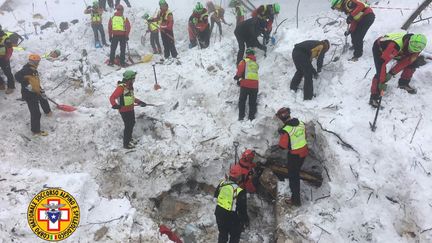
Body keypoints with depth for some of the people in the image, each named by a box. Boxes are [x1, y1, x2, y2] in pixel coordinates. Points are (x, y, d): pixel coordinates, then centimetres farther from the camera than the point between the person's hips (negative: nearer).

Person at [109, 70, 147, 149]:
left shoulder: (130, 86, 7)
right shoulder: (121, 87, -22)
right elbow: (112, 97, -26)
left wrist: (139, 102, 15)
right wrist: (115, 105, -43)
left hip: (131, 109, 10)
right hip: (124, 110, -10)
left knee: (132, 123, 23)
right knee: (128, 126, -3)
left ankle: (129, 139, 44)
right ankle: (126, 144, 11)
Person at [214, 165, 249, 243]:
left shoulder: (222, 183, -10)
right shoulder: (240, 192, -27)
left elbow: (216, 195, 9)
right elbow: (243, 209, -19)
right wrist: (246, 221, -5)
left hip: (219, 213, 5)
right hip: (232, 217, -5)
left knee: (222, 234, 28)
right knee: (235, 237, 20)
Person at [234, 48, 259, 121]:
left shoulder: (244, 61, -1)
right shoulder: (256, 64, 13)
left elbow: (240, 71, -9)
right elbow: (254, 74, 13)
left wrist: (237, 77, 12)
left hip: (245, 84, -3)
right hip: (254, 85, 3)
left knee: (242, 101, 7)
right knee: (252, 102, 12)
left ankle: (241, 116, 2)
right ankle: (252, 117, 12)